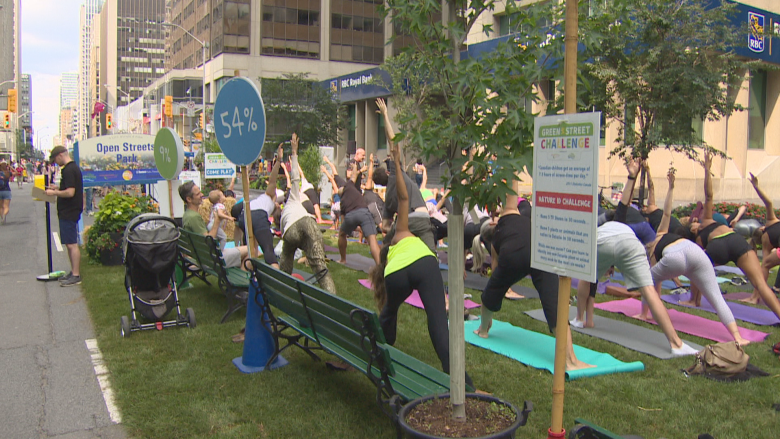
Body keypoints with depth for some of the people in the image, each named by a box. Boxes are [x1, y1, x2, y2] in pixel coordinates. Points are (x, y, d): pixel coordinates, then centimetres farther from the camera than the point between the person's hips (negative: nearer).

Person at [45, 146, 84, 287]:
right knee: (70, 244, 16)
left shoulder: (68, 170, -17)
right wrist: (57, 189, 17)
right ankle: (74, 272, 23)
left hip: (68, 212, -11)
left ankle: (76, 276, -4)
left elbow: (70, 192, -24)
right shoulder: (74, 167, 15)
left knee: (72, 244, -7)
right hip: (69, 211, 11)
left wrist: (54, 193, -11)